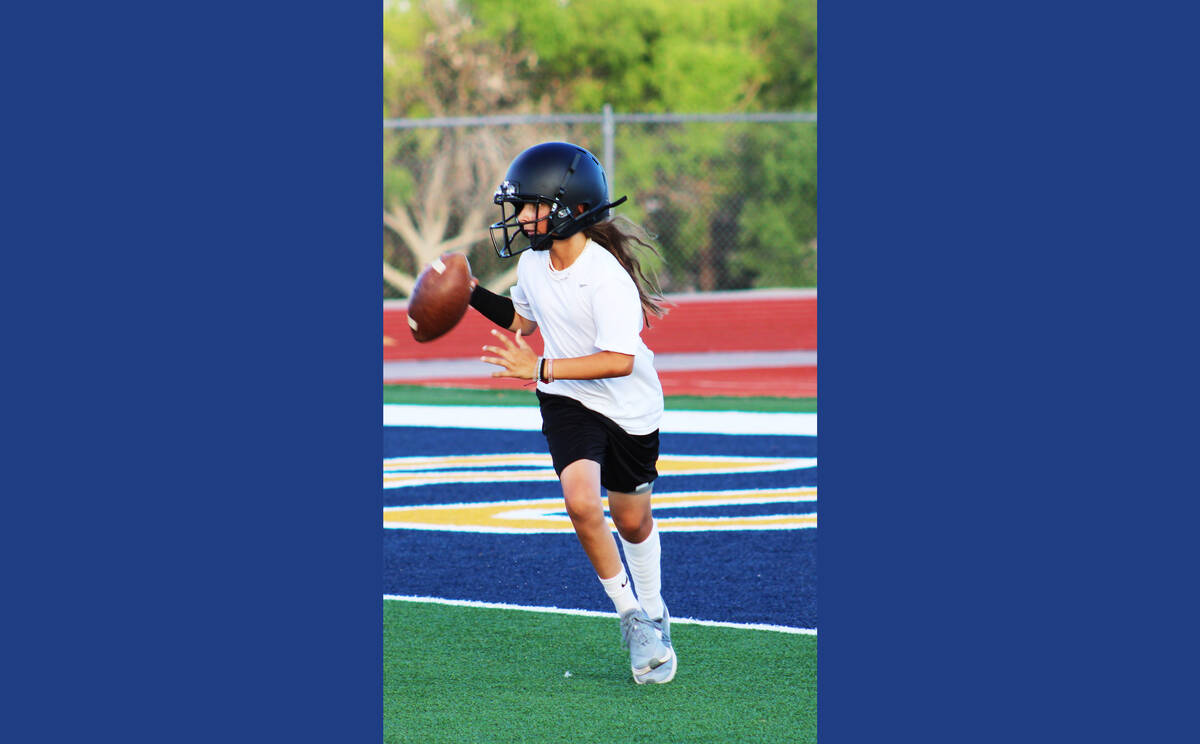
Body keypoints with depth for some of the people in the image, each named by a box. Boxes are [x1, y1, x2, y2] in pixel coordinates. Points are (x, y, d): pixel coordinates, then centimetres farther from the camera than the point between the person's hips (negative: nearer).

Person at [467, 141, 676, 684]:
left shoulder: (607, 277, -28)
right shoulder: (533, 263, -6)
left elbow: (620, 361, -35)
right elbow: (522, 319, 16)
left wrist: (540, 369, -36)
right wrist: (474, 294, 1)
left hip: (629, 407, -4)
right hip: (568, 402, 4)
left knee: (631, 521, 12)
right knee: (582, 502, -22)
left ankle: (653, 615, 41)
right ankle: (631, 616, -6)